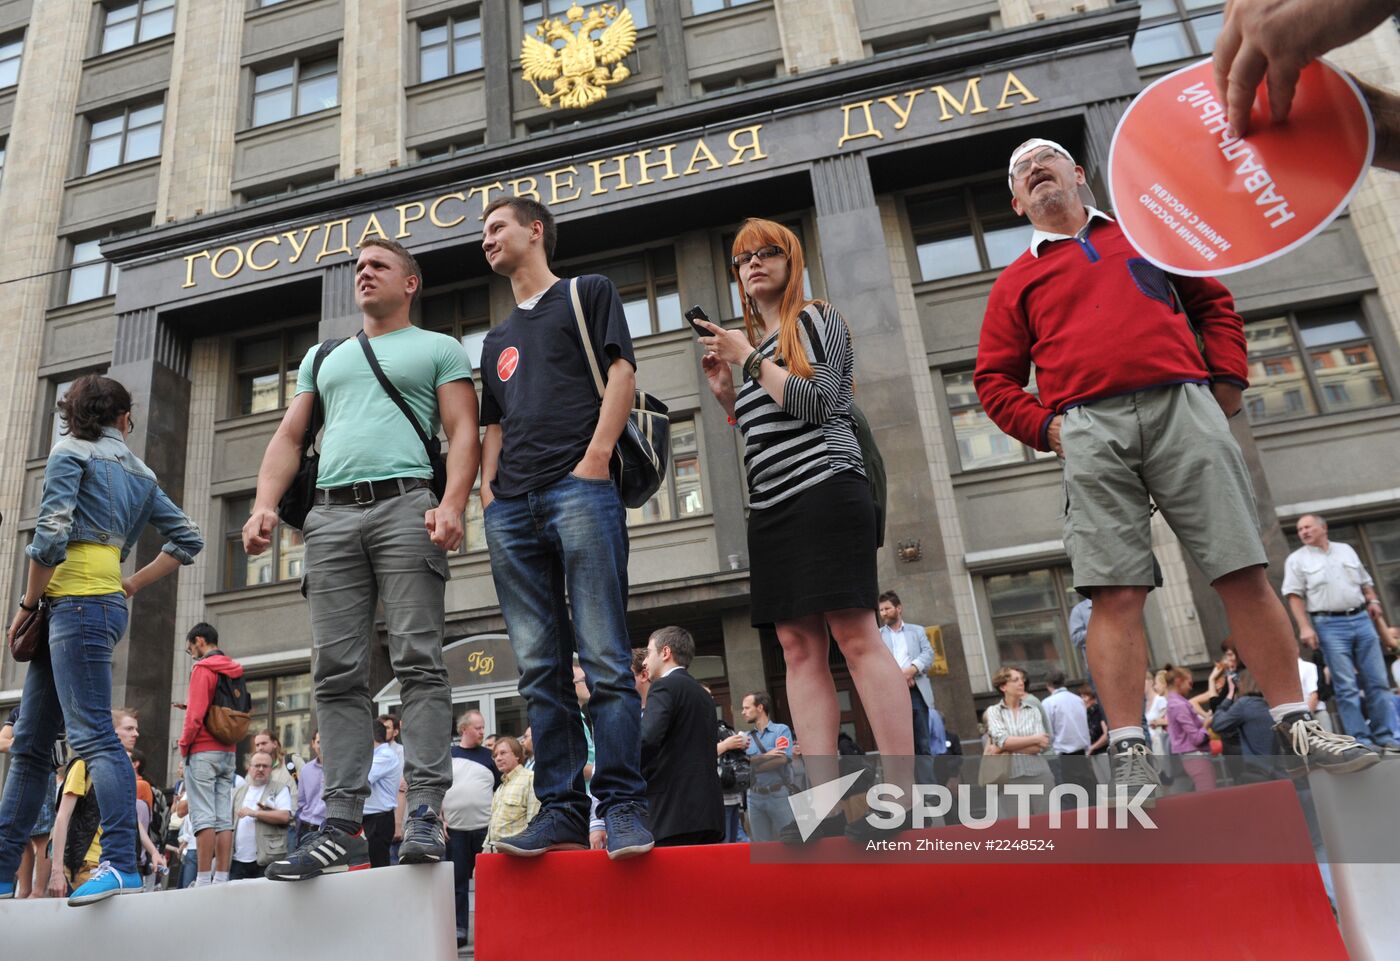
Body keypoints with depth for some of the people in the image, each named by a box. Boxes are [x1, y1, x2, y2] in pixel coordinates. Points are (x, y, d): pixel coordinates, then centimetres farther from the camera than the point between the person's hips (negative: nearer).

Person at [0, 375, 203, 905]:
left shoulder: (70, 453, 0)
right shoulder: (140, 473, 19)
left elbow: (51, 534, -12)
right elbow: (187, 539, 16)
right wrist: (131, 585, 13)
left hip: (76, 599, -8)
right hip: (107, 602, 8)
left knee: (92, 733, -15)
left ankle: (121, 864, -21)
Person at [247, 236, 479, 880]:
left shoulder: (439, 349, 15)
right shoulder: (322, 357, 30)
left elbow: (464, 433, 2)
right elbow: (289, 437, 22)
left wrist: (451, 504, -16)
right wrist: (265, 506, 5)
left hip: (405, 506, -4)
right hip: (330, 513, 5)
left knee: (418, 661, -11)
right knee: (337, 673, -2)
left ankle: (424, 815, -12)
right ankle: (343, 825, -1)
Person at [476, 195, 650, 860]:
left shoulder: (588, 292, 15)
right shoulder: (496, 340, 31)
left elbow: (621, 372, 1)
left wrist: (596, 455, -12)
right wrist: (488, 491, 9)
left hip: (578, 488, -6)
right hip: (512, 507, 6)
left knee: (604, 658, -10)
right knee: (540, 669, 1)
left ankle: (623, 805, -6)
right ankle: (561, 810, 4)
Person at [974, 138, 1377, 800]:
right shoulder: (1015, 280, 18)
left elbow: (1213, 302, 25)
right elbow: (994, 378, 13)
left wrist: (1228, 380, 11)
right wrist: (1044, 426, -3)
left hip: (1182, 406, 1)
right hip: (1090, 429, -1)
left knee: (1242, 570, -3)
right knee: (1116, 593, -9)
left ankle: (1298, 727, 9)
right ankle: (1129, 754, -6)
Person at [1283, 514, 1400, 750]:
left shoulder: (1346, 550, 15)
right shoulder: (1297, 559, 3)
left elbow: (1365, 581, 22)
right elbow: (1295, 596, -3)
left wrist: (1373, 600, 2)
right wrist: (1305, 627, -13)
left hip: (1361, 619, 4)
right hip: (1330, 625, -4)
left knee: (1377, 682, 3)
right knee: (1347, 687, -5)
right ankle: (1361, 741, -3)